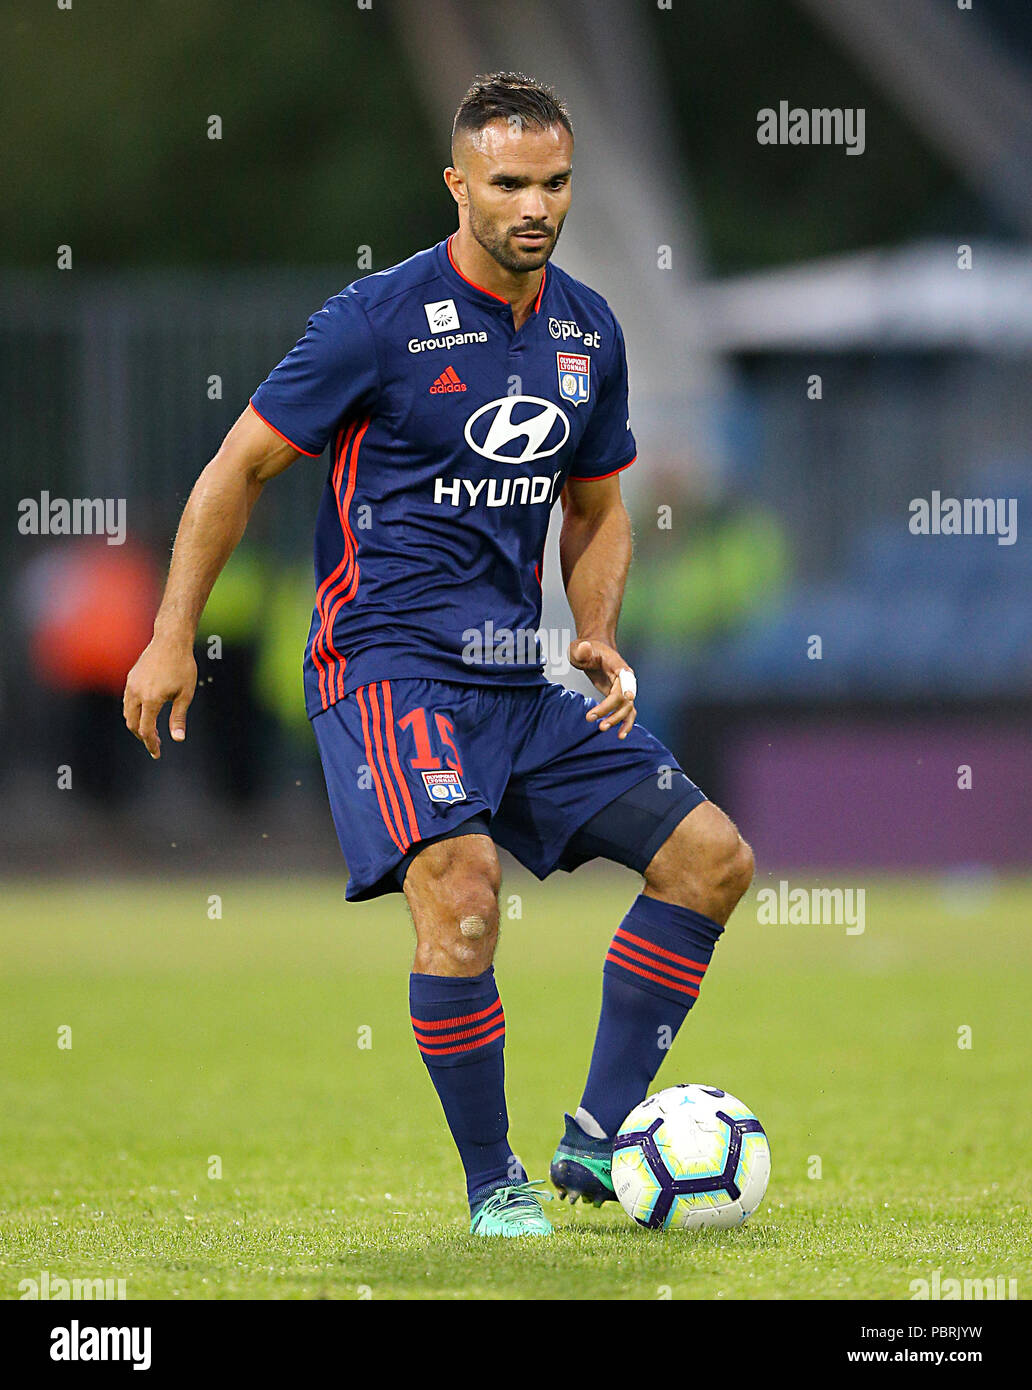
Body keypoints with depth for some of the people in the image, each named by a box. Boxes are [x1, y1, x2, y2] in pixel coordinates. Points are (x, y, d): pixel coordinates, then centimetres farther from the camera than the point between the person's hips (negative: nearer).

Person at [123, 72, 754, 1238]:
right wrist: (172, 639, -5)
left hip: (518, 678, 7)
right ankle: (493, 1184, -9)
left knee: (711, 855, 0)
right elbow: (240, 466, -4)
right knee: (461, 891, -27)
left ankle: (599, 1139, 4)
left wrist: (597, 640, 4)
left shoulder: (588, 333, 8)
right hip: (388, 662, -7)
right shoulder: (380, 320, -11)